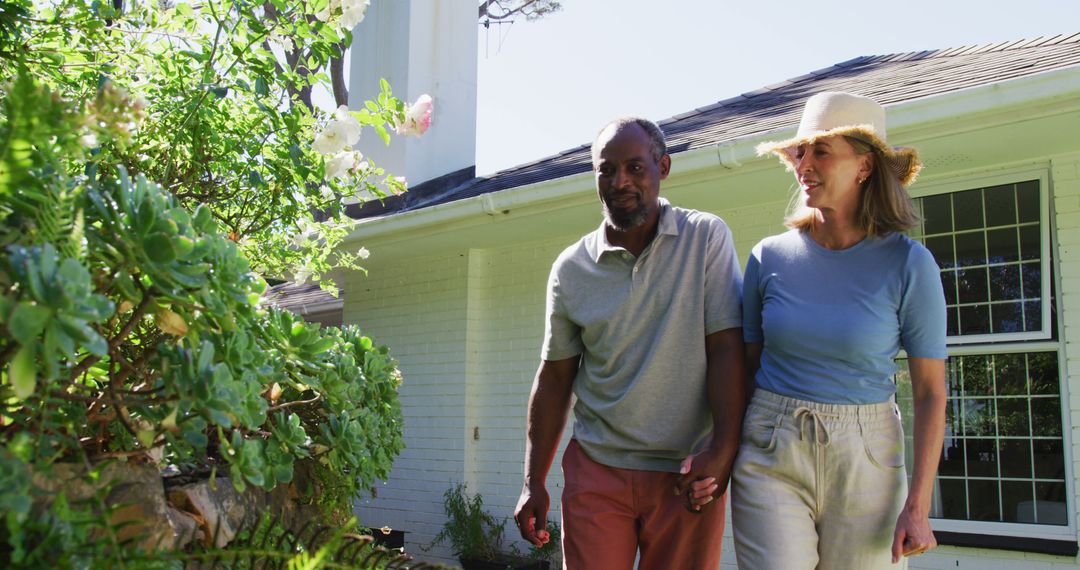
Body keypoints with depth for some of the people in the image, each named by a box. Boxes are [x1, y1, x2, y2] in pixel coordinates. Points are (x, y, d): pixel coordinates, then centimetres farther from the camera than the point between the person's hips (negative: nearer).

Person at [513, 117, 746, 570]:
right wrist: (534, 482, 6)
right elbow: (555, 378, 8)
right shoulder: (571, 268, 3)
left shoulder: (707, 238, -2)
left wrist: (724, 449, -16)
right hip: (596, 471, 1)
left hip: (688, 473, -1)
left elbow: (726, 348, -6)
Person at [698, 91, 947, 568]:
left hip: (864, 458, -1)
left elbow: (930, 392, -3)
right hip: (770, 456, 1)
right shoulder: (770, 257, 0)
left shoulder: (908, 264, -6)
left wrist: (918, 506, -8)